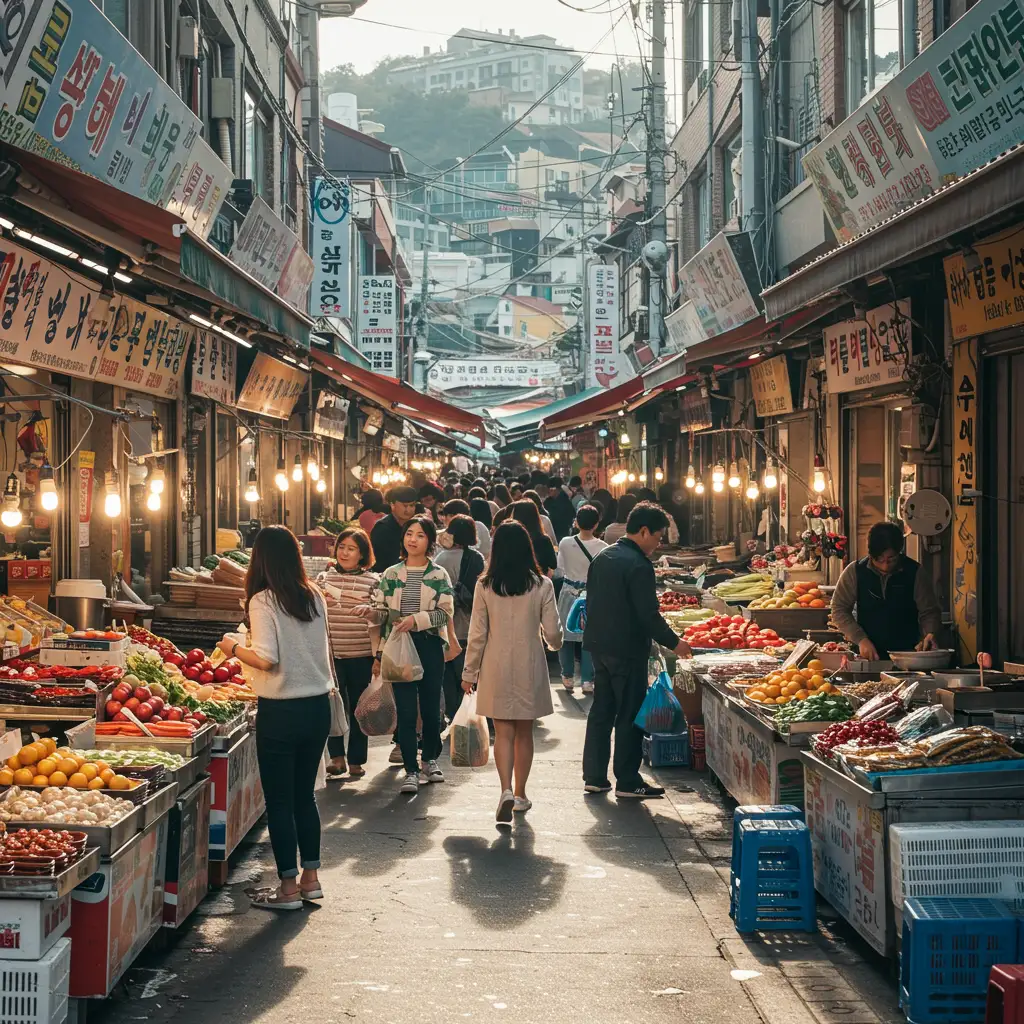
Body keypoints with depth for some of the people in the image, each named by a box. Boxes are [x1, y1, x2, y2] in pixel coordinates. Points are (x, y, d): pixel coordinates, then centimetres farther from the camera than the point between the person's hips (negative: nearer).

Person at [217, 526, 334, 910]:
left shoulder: (263, 601, -13)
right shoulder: (314, 597, 6)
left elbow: (267, 659, -19)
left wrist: (234, 648, -2)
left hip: (281, 711, -6)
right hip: (318, 705, 6)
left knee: (279, 800, 4)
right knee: (304, 794, 17)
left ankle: (289, 887, 7)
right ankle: (310, 878, 22)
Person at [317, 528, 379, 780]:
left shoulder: (372, 580, 4)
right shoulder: (324, 578, 8)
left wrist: (368, 610, -18)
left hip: (361, 655, 0)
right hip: (331, 654, 0)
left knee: (358, 707, 7)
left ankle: (356, 760, 16)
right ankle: (337, 756, 3)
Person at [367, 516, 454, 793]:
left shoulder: (439, 575, 3)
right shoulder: (391, 575, 8)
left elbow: (445, 613, -4)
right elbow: (382, 613, 11)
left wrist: (417, 619, -17)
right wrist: (371, 612, -11)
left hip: (430, 646, -1)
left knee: (430, 707, 7)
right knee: (406, 710, -4)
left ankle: (430, 759, 29)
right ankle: (411, 771, 0)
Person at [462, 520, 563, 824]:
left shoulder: (485, 586, -7)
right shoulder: (541, 585, -7)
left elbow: (477, 634, -4)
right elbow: (552, 632, -3)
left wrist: (469, 672, 6)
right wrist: (556, 643, 21)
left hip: (496, 668, 0)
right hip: (530, 667, 1)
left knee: (503, 732, 3)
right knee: (524, 732, 14)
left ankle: (506, 791, -16)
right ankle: (520, 794, 24)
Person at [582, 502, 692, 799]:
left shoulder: (602, 557, 9)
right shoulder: (639, 565, -18)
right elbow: (649, 615, -20)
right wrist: (674, 643, -9)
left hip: (599, 646, 8)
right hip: (627, 650, -8)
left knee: (601, 711, 13)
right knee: (630, 716, 0)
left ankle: (594, 777, 16)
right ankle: (628, 782, 4)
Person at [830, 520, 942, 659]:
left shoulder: (915, 573, -3)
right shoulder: (854, 571, -1)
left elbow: (930, 611, 3)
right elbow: (839, 609, 4)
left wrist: (930, 634, -18)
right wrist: (861, 639, -7)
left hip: (908, 655, -1)